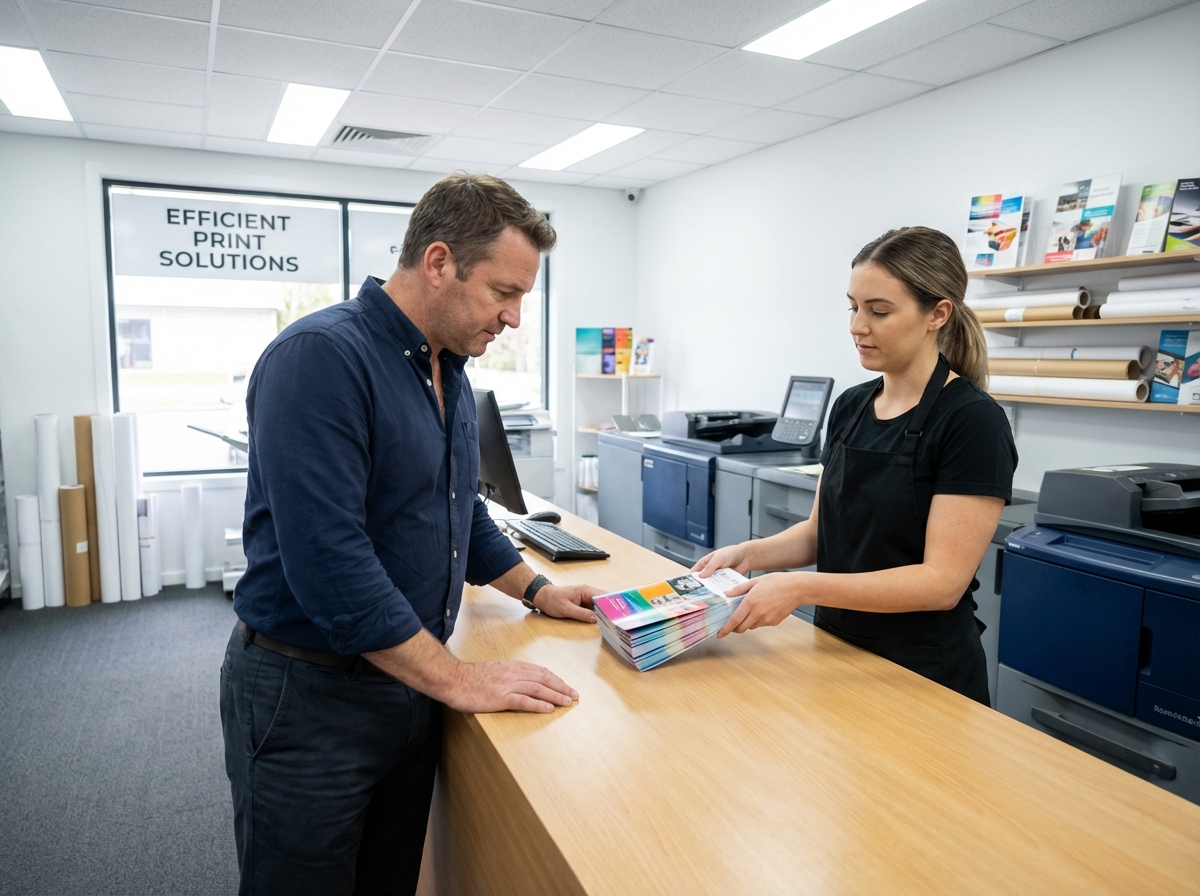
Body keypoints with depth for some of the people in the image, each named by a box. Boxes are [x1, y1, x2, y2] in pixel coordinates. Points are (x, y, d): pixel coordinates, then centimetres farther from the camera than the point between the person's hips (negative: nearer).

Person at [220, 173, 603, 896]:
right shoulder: (320, 358, -22)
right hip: (309, 698, -7)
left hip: (409, 685, 8)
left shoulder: (450, 371, 7)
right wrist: (457, 679, -23)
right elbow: (329, 561, -28)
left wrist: (538, 591, 13)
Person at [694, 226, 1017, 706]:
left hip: (923, 678, -6)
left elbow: (942, 581, -23)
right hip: (837, 657, 7)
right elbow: (823, 530, 6)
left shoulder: (972, 421, -19)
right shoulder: (850, 405, 2)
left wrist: (803, 588, -31)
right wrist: (750, 553, -11)